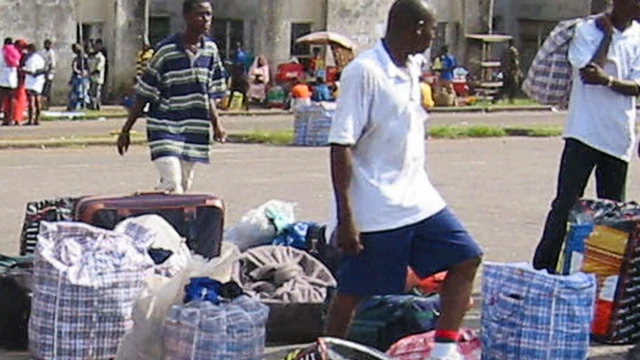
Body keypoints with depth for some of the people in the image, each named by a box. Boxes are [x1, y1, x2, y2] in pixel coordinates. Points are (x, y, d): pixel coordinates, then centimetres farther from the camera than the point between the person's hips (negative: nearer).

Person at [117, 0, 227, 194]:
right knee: (172, 186, -17)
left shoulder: (210, 50, 5)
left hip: (195, 130, 6)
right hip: (164, 128, -6)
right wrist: (125, 131, -4)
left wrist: (215, 122, 1)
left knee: (184, 186, 9)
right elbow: (144, 95, -5)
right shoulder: (166, 50, -10)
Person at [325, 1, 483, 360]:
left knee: (466, 257, 6)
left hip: (419, 197, 8)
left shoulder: (412, 69, 9)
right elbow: (341, 147, -19)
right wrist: (345, 217, -21)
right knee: (353, 291, 2)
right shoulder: (364, 73, -17)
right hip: (375, 209, -8)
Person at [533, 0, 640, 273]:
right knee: (566, 204, -5)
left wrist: (608, 80, -21)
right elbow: (588, 74, -17)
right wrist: (608, 34, -10)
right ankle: (543, 269, 1)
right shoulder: (588, 31, -4)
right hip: (585, 134, -4)